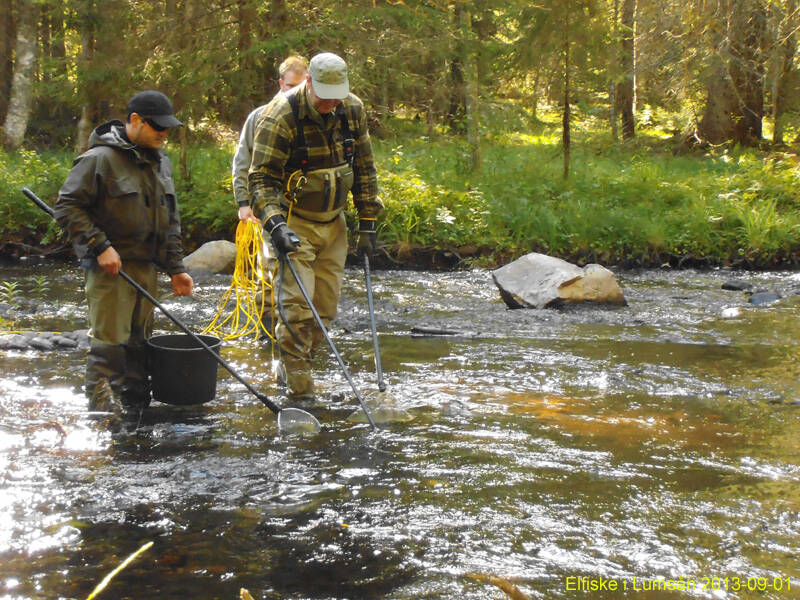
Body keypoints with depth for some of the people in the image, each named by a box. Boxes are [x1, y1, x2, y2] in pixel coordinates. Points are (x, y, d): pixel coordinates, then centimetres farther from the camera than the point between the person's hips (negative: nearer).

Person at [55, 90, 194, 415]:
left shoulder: (161, 162, 16)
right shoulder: (99, 159, -9)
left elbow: (170, 220, 21)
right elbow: (68, 206, -11)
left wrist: (176, 267, 15)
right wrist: (100, 247, -17)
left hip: (146, 267, 7)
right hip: (110, 267, -7)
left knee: (139, 342, 11)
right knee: (108, 343, -9)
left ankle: (137, 410, 18)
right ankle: (104, 410, -4)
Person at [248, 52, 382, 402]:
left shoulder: (352, 110, -1)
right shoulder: (280, 117, -18)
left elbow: (364, 168, 9)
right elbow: (261, 178, -18)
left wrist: (368, 223, 7)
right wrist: (275, 225, -31)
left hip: (334, 223, 6)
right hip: (294, 223, -5)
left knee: (326, 307, 6)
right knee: (297, 305, -14)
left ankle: (290, 368, 24)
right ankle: (299, 390, -7)